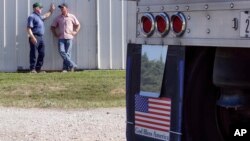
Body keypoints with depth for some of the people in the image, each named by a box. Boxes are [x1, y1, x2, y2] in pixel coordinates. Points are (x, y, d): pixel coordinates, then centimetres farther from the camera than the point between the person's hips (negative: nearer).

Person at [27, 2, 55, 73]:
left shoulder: (39, 16, 21)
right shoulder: (32, 16, -8)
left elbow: (45, 16, 45)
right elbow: (29, 28, -15)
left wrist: (51, 11, 41)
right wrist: (32, 37, -25)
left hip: (41, 37, 9)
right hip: (35, 37, -9)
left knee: (42, 53, 7)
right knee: (33, 53, -5)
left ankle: (38, 68, 14)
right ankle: (32, 69, -2)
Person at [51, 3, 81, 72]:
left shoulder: (71, 17, 7)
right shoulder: (58, 18, 12)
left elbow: (78, 25, 14)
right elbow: (53, 27, 18)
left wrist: (75, 32, 2)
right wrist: (55, 34, 7)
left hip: (69, 38, -2)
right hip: (61, 38, 2)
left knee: (67, 53, -4)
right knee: (62, 52, -15)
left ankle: (65, 68, 1)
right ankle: (72, 65, -13)